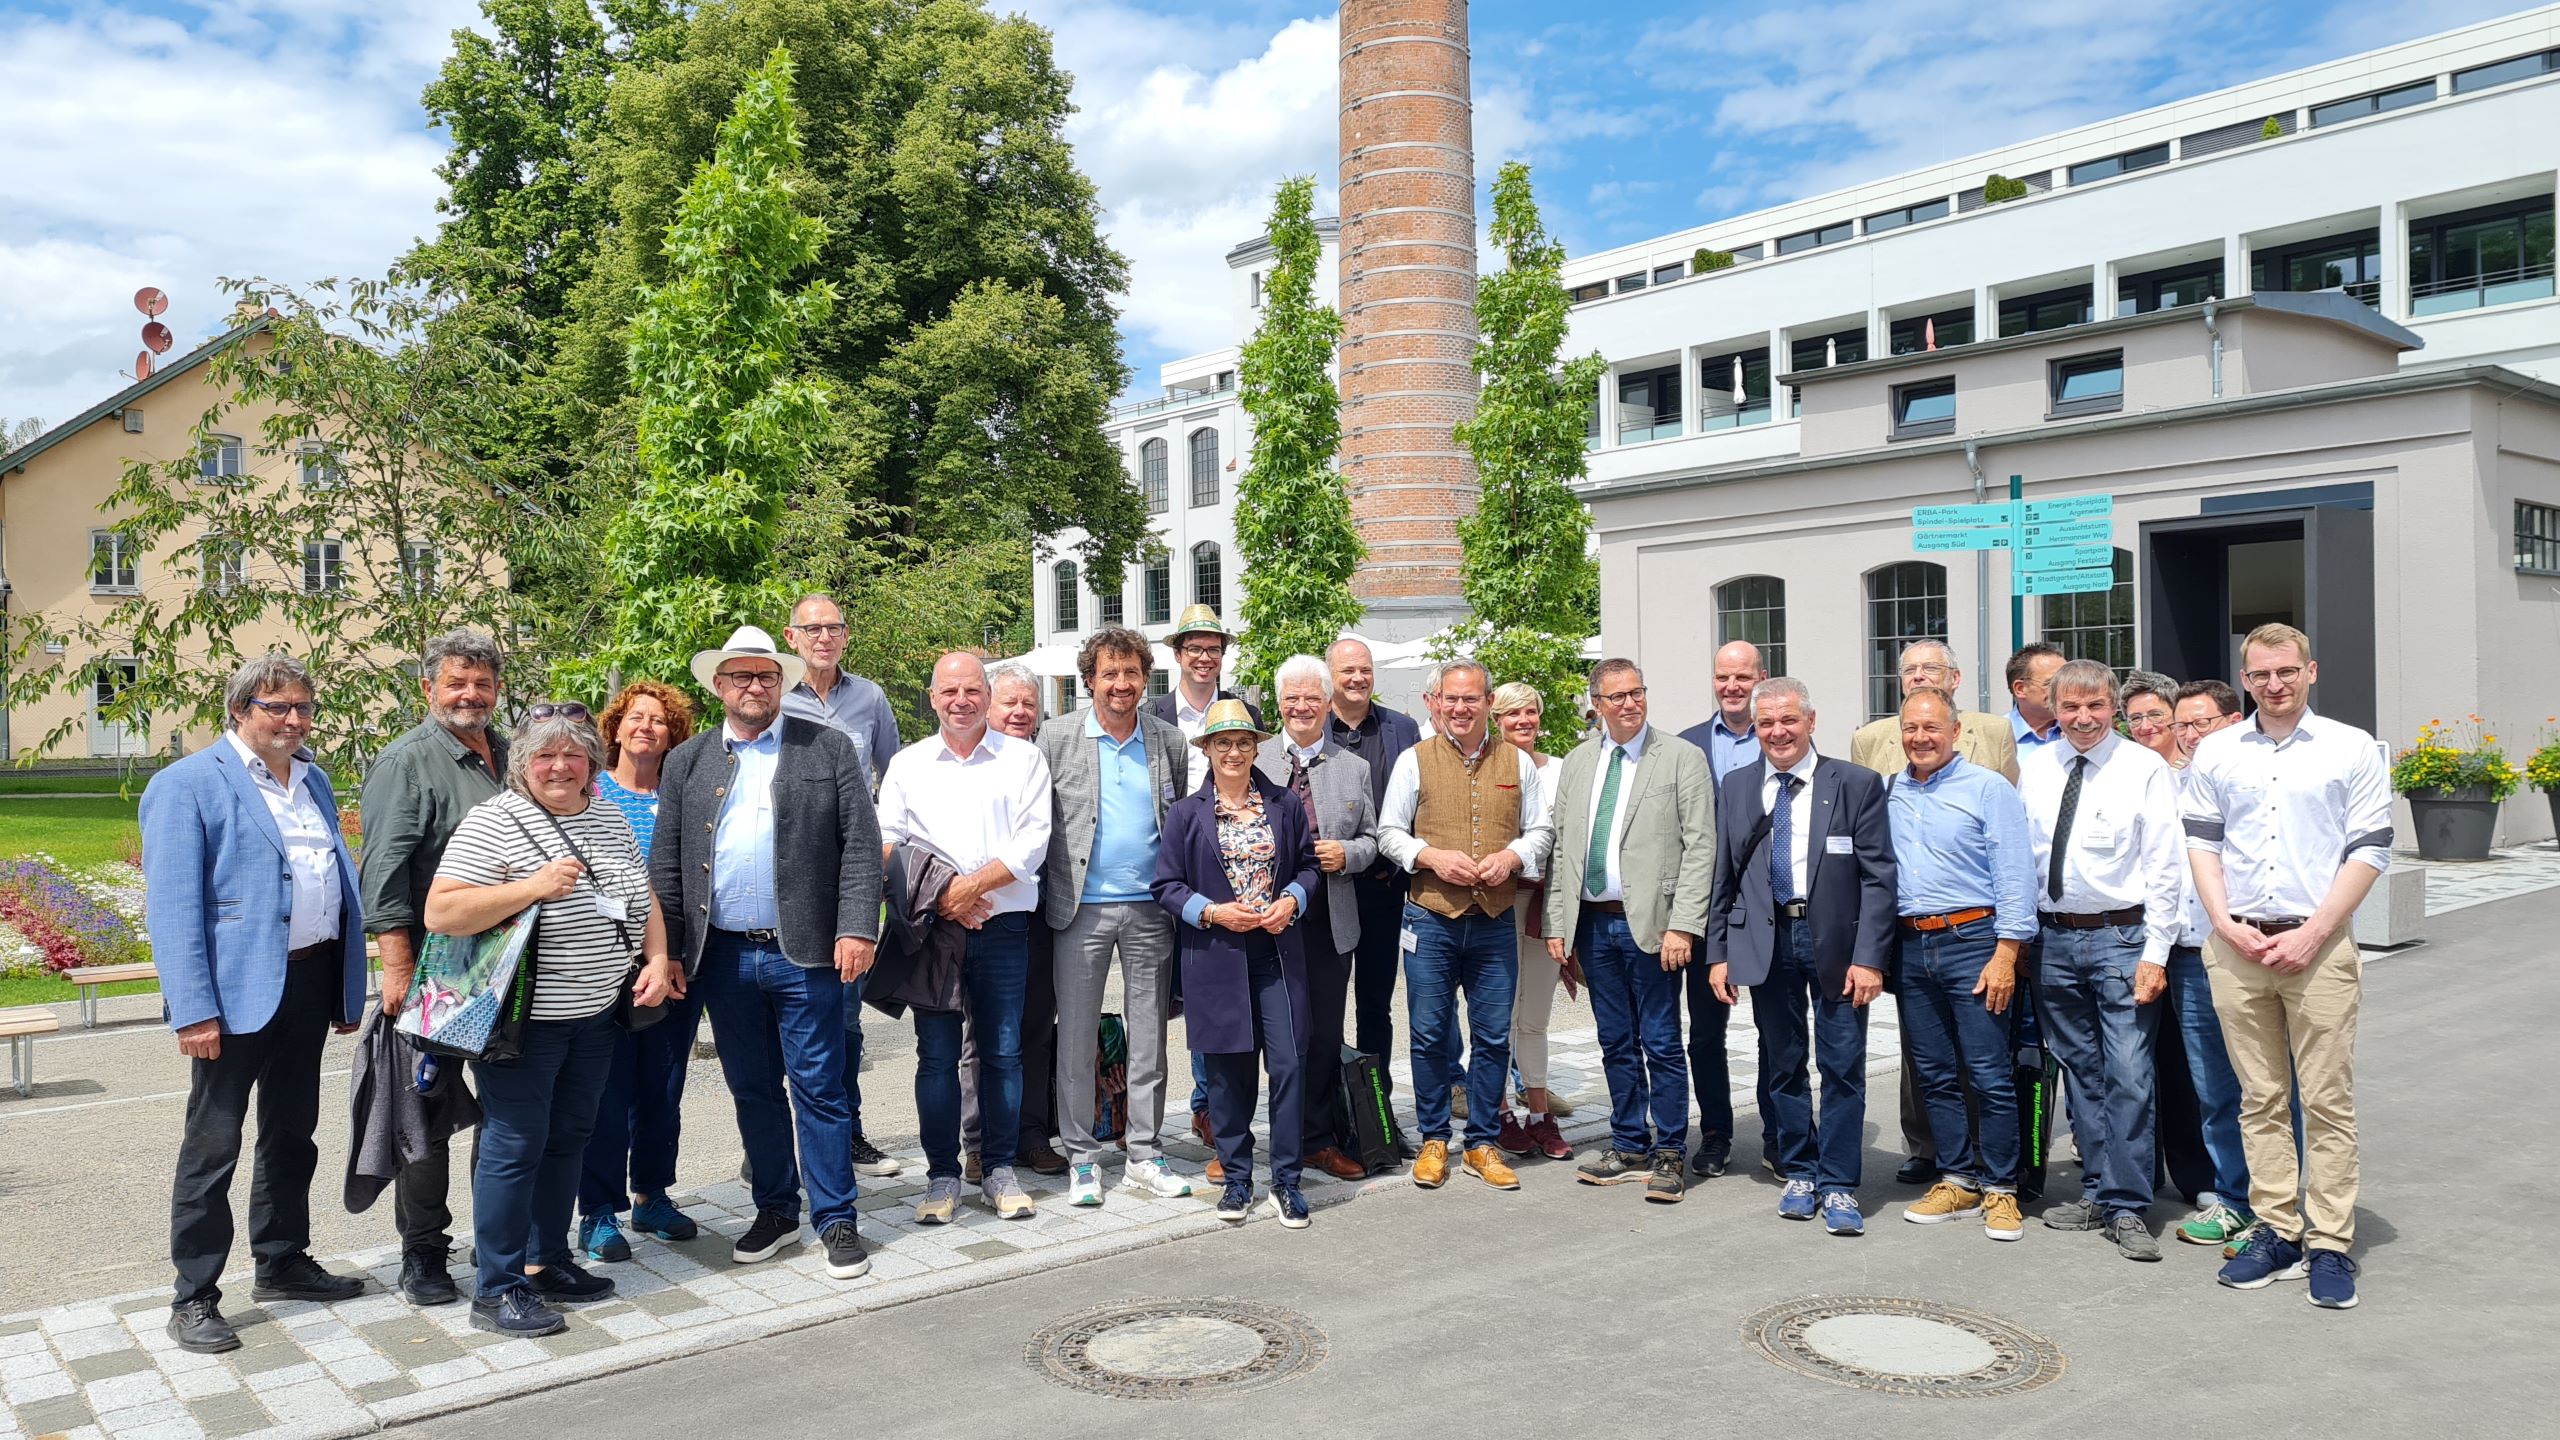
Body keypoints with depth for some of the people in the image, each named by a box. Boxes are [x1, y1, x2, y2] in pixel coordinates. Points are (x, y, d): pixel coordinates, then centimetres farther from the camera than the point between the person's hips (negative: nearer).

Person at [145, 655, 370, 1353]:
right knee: (212, 1144, 2)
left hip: (310, 980, 7)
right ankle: (194, 1298, 12)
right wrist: (193, 1009, -20)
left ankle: (282, 1263, 32)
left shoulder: (313, 780, 13)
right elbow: (172, 906, -14)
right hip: (236, 989, -7)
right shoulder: (187, 785, -8)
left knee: (293, 1133, 18)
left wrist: (349, 986, 11)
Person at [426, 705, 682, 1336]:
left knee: (568, 1139, 15)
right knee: (515, 1145, -1)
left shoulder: (609, 819, 9)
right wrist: (533, 887, -26)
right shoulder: (492, 822, -12)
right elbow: (440, 913, -18)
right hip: (524, 1018, -7)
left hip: (596, 1015, 7)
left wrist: (657, 959, 2)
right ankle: (498, 1290, 9)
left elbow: (644, 898, 19)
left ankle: (547, 1262, 29)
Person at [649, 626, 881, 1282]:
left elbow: (861, 845, -3)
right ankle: (776, 1209, 27)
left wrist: (857, 928, -13)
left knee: (818, 1090, 1)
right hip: (722, 956, 3)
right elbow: (666, 863, 9)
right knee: (752, 1091, 13)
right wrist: (668, 951, 2)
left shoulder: (830, 749, 2)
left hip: (804, 954, -3)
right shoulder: (686, 762, 10)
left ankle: (836, 1219, 11)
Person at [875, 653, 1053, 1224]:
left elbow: (1033, 841, -4)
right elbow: (886, 844, 3)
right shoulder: (908, 764, 11)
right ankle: (942, 1176, 12)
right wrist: (939, 895, -10)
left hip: (1003, 925, -1)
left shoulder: (1023, 758, 6)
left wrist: (972, 885, -14)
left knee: (1003, 1051, 4)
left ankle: (1000, 1170, 15)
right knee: (936, 1054, 2)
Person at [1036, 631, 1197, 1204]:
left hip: (1151, 909, 2)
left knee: (1149, 1035, 8)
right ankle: (1081, 1158, 15)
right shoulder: (1058, 736, -1)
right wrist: (1046, 895, -5)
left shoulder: (1170, 741, 6)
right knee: (1077, 1038, 4)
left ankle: (1144, 1155, 18)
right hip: (1081, 909, -2)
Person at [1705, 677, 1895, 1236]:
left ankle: (1838, 1185, 12)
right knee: (1783, 1065, 11)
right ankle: (1798, 1172, 25)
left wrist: (1869, 957, -12)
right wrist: (1718, 953, 4)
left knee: (1843, 1067, 1)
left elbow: (1878, 877, -5)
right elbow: (1723, 877, 10)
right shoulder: (1735, 788, 8)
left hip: (1836, 940, -3)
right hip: (1765, 939, 3)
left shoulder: (1856, 784, -2)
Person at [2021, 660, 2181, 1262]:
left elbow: (2163, 867, -6)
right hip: (2054, 939, 4)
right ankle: (2098, 1190, 25)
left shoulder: (2145, 769, -4)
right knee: (2081, 1072, 13)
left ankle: (2126, 1208, 4)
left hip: (2121, 937, -4)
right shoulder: (2033, 768, 7)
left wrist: (2154, 954, -11)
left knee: (2128, 1076, -6)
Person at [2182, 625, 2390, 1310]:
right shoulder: (2216, 753, 11)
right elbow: (2201, 843, 11)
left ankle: (2329, 1246, 6)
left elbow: (2370, 850, -1)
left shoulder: (2352, 749, 3)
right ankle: (2276, 1233, 15)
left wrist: (2312, 933, -9)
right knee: (2259, 1099, 7)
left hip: (2319, 945, -3)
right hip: (2236, 945, 3)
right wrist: (2226, 924, -3)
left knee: (2328, 1102, -1)